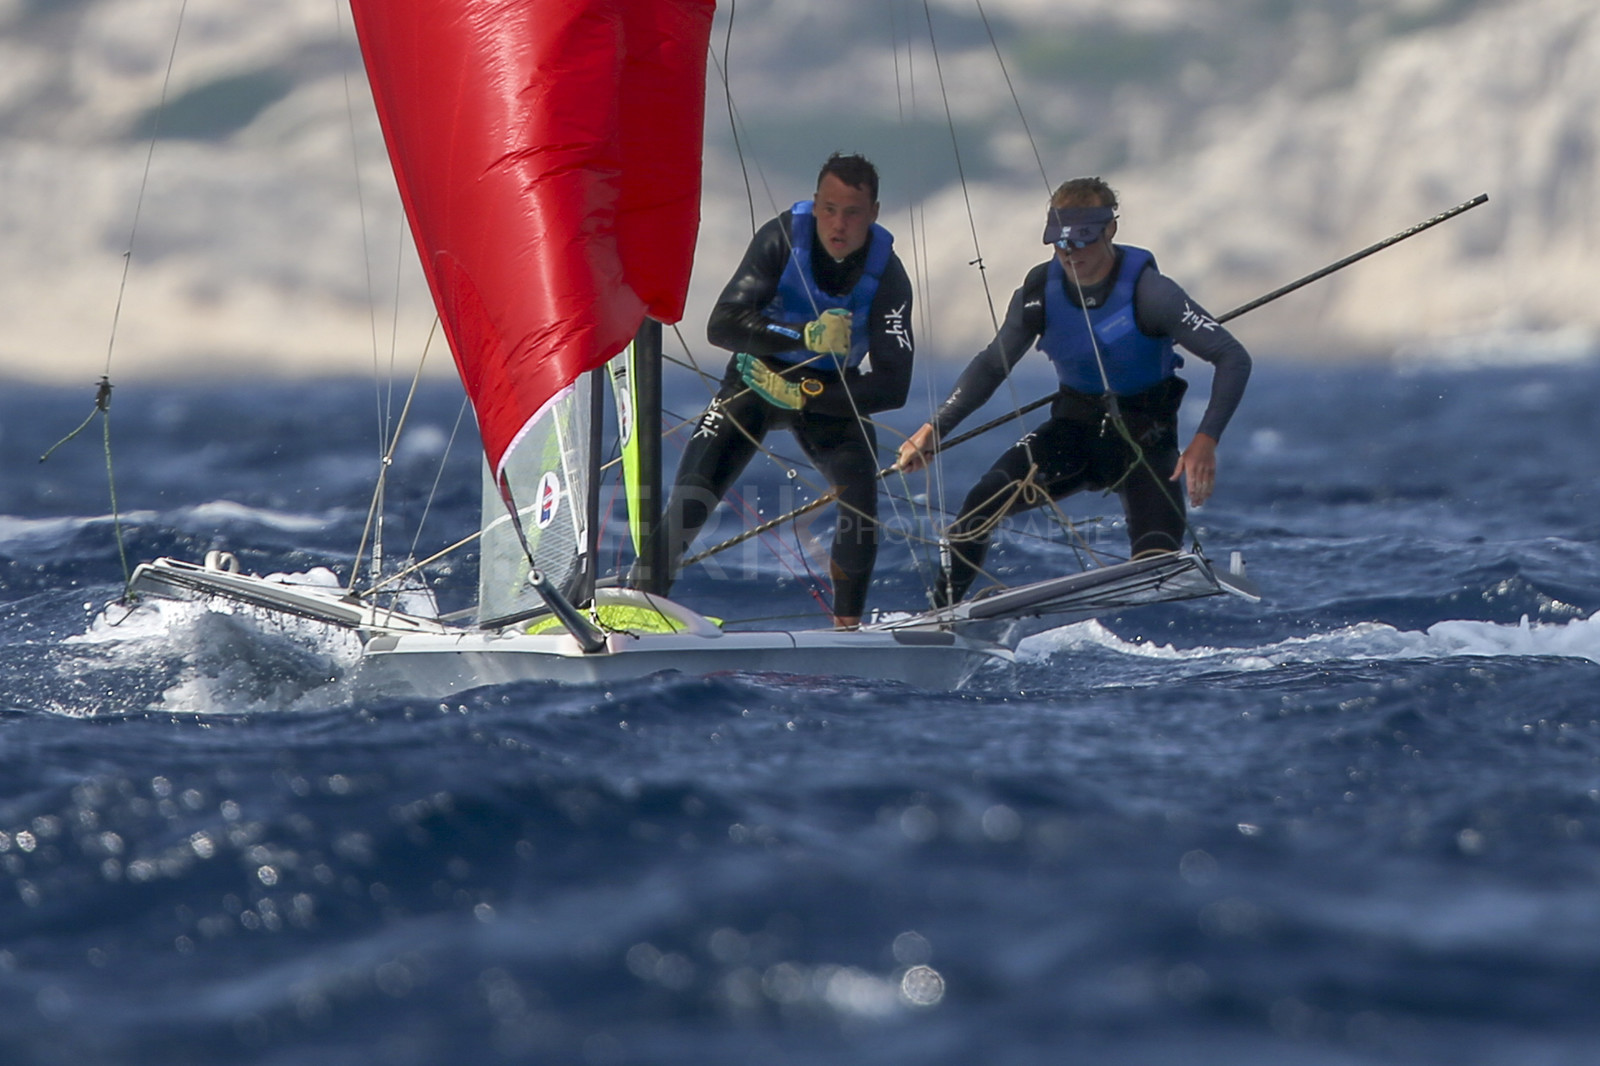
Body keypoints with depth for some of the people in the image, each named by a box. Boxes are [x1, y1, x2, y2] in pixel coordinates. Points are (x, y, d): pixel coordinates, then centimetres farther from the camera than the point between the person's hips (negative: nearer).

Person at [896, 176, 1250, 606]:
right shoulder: (1040, 291, -7)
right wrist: (936, 428, 4)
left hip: (1142, 435, -3)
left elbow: (1233, 359, -21)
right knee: (982, 504, -21)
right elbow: (992, 365, 10)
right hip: (1074, 426, 3)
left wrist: (1206, 440, -34)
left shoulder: (1147, 290, -19)